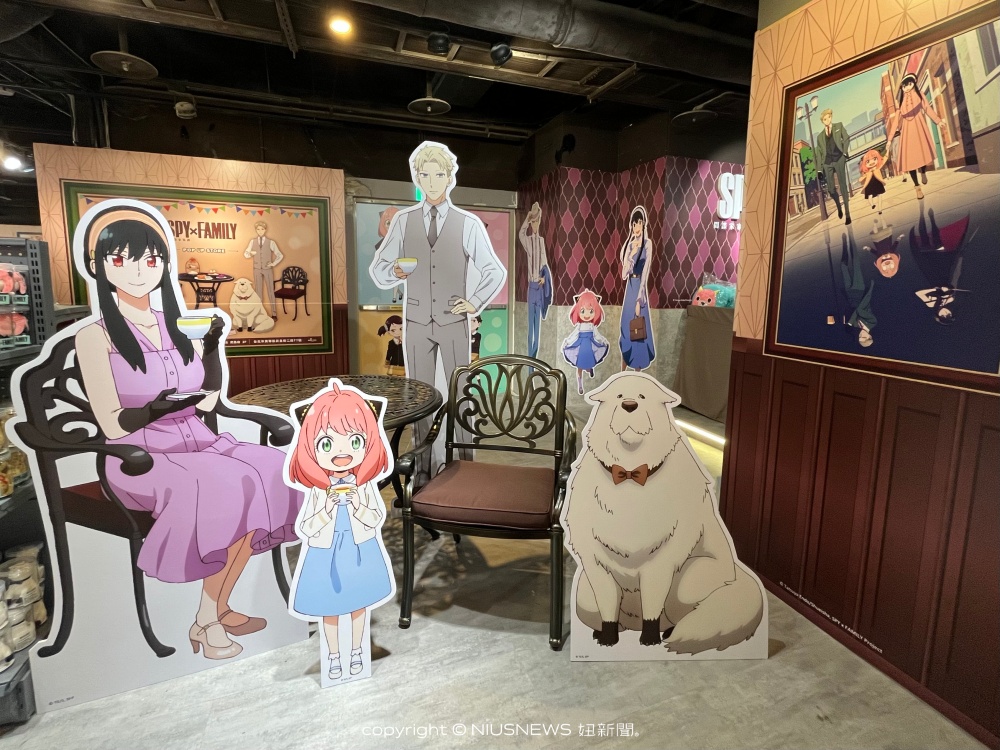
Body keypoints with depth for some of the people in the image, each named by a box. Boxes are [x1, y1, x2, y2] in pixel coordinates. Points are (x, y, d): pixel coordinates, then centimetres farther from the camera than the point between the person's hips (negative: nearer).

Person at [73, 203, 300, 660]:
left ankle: (217, 608, -6)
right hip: (140, 456, -5)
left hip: (195, 442, 6)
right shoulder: (95, 335, -6)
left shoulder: (177, 324, 9)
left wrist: (212, 345, -3)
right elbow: (112, 425, -10)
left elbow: (208, 402, 9)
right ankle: (207, 622, -10)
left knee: (268, 472, -19)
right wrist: (156, 408, -28)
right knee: (232, 489, -30)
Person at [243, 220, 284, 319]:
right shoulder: (252, 242, 3)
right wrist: (250, 253, -13)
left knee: (270, 291, 0)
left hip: (267, 269, -2)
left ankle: (274, 314, 4)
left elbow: (280, 256, 3)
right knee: (259, 291, 8)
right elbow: (245, 254, 9)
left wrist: (273, 264, -7)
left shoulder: (271, 242, -3)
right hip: (257, 269, 2)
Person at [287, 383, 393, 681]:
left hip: (361, 554, 1)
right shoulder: (317, 490, -18)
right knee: (330, 610, 17)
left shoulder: (366, 485, -15)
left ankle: (356, 652, 43)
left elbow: (376, 520, -12)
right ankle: (334, 656, 40)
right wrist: (328, 507, -30)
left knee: (359, 605, 20)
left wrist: (357, 504, -29)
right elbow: (305, 529, -15)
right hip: (326, 557, -1)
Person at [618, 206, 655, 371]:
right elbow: (624, 273, 6)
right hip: (629, 287, 6)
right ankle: (623, 373, 20)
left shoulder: (647, 243, -8)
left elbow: (646, 273, -13)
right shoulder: (629, 243, 11)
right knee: (625, 329, 10)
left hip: (639, 288, -6)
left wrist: (639, 300, -17)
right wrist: (630, 251, -6)